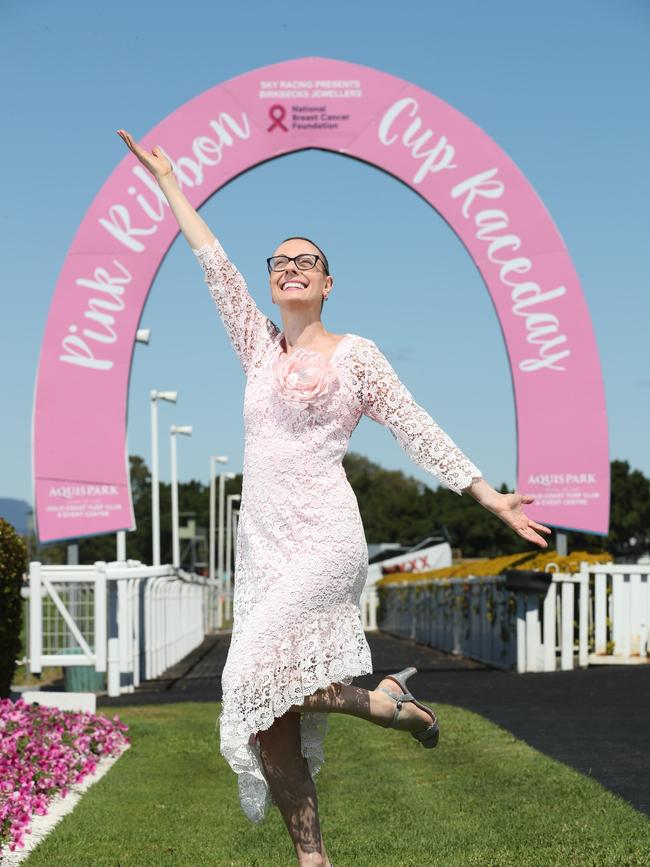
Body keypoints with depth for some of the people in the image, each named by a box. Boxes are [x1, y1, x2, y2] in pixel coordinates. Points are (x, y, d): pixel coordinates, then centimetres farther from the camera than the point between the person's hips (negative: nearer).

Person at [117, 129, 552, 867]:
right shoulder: (260, 348, 15)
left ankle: (387, 703, 0)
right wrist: (166, 179, 19)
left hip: (324, 542, -5)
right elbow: (213, 263, 17)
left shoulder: (355, 354, 4)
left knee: (255, 682, -22)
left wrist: (492, 498, 2)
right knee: (269, 723, -1)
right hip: (261, 546, 5)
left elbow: (419, 432, 5)